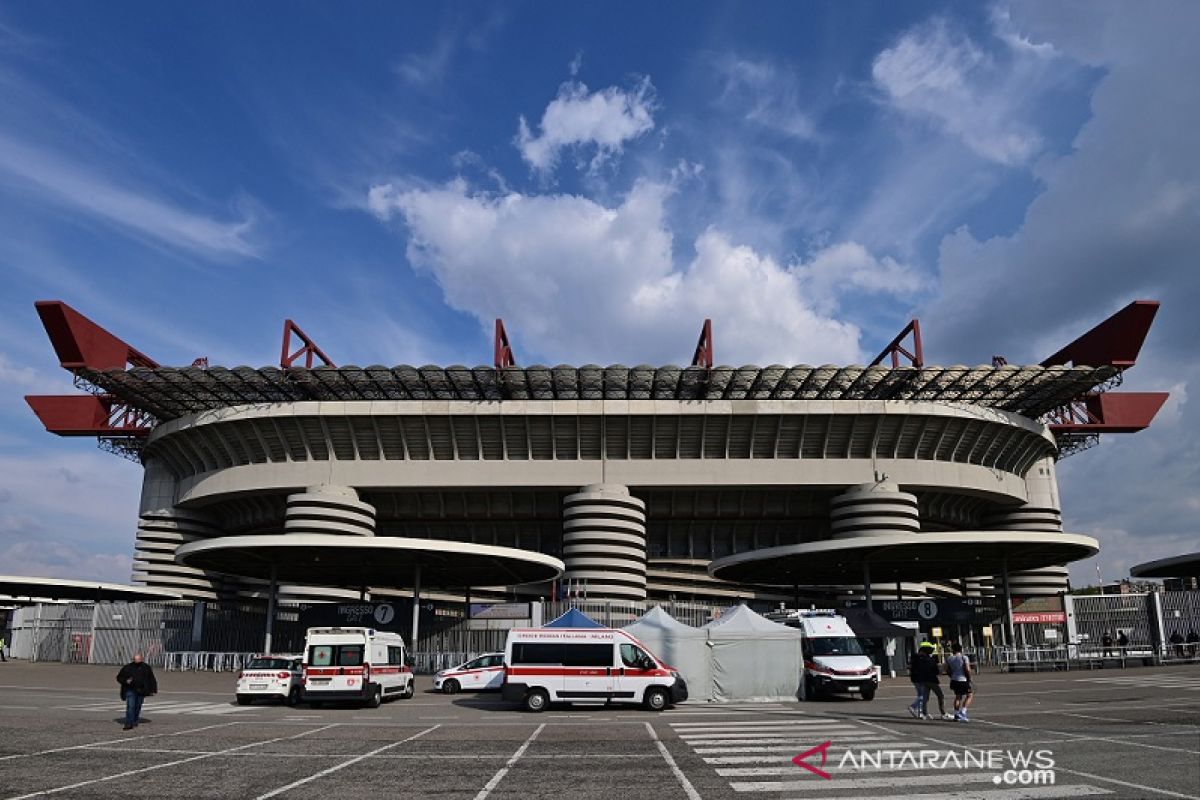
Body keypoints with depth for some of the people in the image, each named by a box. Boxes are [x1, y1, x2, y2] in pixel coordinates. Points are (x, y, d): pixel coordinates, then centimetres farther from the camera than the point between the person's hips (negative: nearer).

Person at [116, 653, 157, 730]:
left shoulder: (146, 667, 4)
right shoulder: (127, 667, -3)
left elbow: (151, 679, 12)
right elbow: (119, 677, 5)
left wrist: (153, 689, 9)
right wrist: (126, 681, -15)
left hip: (141, 691, 2)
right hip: (130, 690, -2)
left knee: (137, 707, 10)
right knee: (130, 706, -14)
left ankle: (134, 722, 29)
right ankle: (129, 724, -14)